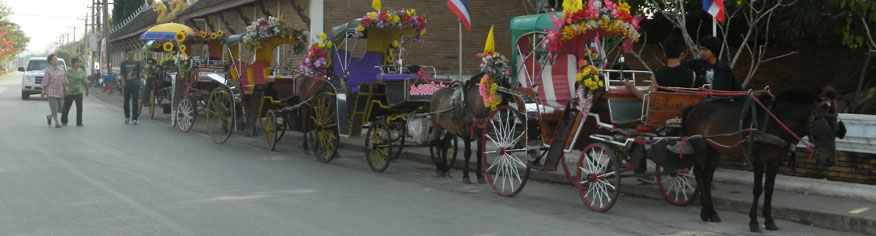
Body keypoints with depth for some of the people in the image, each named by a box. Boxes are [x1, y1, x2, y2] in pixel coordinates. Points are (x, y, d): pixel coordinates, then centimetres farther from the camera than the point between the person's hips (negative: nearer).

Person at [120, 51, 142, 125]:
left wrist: (139, 85, 13)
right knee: (126, 102, 7)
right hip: (127, 85, 0)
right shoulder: (124, 63, 6)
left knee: (135, 103, -6)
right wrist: (123, 81, -20)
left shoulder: (137, 63, 11)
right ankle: (127, 117, 24)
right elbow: (122, 73, -4)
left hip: (135, 85, 0)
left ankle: (134, 119, -7)